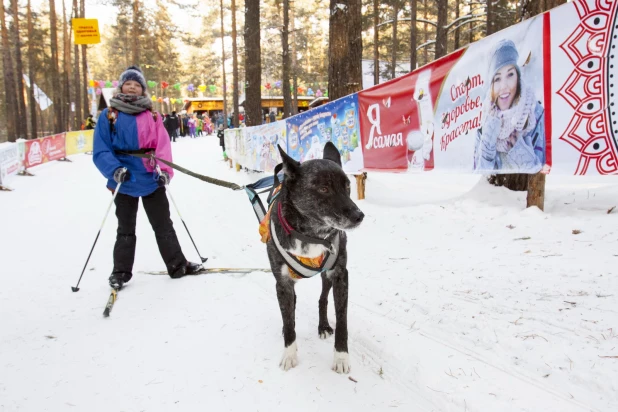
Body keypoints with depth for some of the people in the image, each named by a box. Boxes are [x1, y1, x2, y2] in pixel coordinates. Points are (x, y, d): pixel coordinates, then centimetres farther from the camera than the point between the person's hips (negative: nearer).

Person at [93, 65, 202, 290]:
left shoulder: (151, 116, 3)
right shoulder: (109, 115, -2)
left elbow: (162, 145, -2)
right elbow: (100, 151, -5)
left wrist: (165, 170, -17)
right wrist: (115, 170, -21)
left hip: (152, 180, 1)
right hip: (124, 182, -1)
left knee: (164, 226, 12)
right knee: (125, 230, 12)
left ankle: (177, 265, 23)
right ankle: (121, 272, 25)